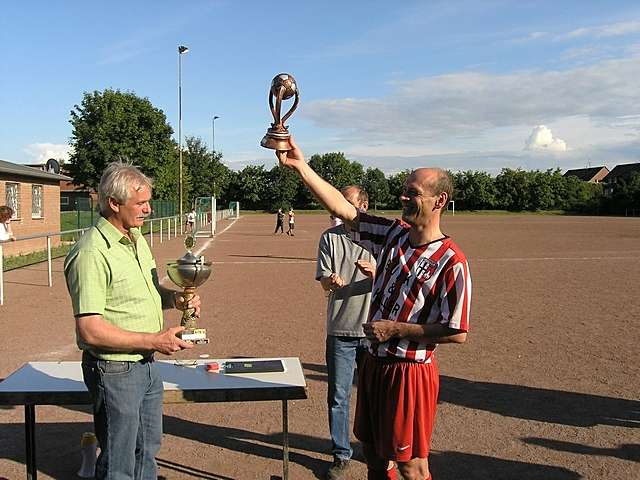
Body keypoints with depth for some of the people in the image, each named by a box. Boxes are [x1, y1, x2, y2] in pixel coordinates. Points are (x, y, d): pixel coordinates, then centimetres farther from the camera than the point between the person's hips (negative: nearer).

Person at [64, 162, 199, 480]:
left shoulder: (136, 238, 6)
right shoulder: (91, 252, -22)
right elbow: (90, 331, -25)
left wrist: (174, 298, -3)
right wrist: (153, 340, -23)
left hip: (147, 364, 8)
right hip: (114, 371, -8)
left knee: (147, 451, 24)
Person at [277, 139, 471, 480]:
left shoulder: (451, 262, -19)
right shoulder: (393, 234, -1)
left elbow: (457, 333, -19)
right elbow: (342, 209, -4)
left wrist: (395, 329, -18)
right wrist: (300, 165, -10)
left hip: (410, 371, -7)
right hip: (374, 361, 7)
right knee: (372, 451, 23)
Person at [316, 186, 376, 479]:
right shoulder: (331, 237, 3)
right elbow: (325, 282, -3)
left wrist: (374, 272, -24)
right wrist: (332, 280, -27)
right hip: (340, 329, 1)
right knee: (338, 397, 7)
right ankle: (341, 456, 24)